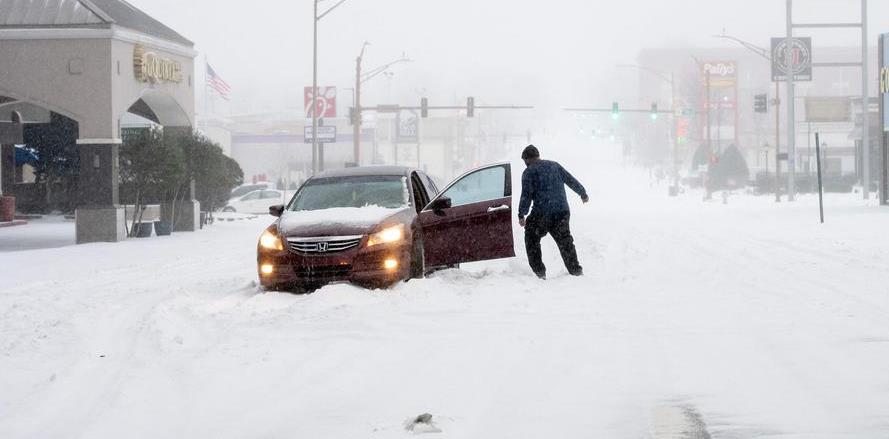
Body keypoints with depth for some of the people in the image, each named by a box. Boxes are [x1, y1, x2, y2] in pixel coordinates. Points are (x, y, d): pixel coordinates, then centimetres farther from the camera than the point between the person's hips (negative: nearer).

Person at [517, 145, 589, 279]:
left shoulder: (529, 172, -1)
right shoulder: (554, 165, 15)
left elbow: (527, 195, -10)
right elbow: (571, 181, 20)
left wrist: (522, 215, -6)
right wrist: (583, 194, 34)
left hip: (542, 213, -5)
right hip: (563, 211, 5)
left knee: (532, 239, 13)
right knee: (565, 242, 18)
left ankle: (539, 271, 6)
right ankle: (576, 270, 18)